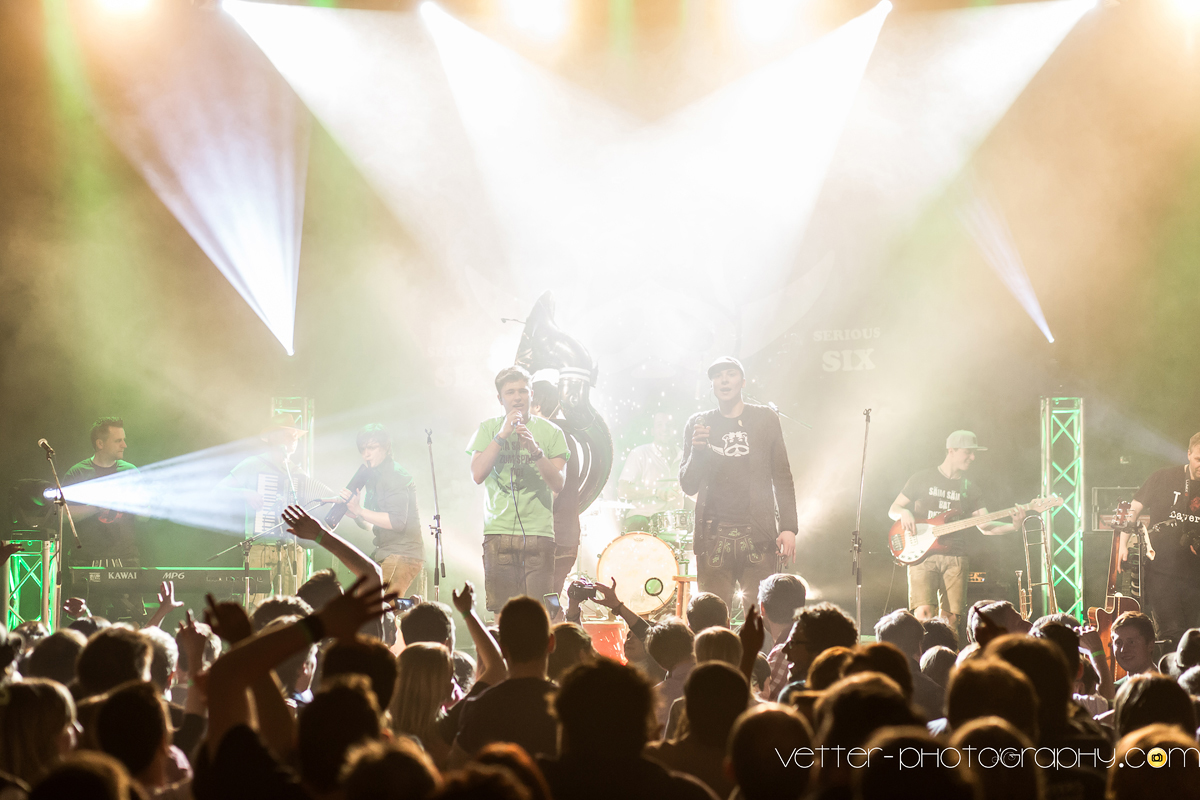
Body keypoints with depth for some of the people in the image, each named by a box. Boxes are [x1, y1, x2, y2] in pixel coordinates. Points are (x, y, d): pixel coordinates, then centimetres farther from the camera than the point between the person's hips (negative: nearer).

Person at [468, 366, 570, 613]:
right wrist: (502, 435, -8)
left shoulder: (550, 432, 9)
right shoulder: (488, 429, 10)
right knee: (501, 613, -5)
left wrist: (535, 450, -14)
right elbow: (477, 475, -3)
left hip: (539, 533, 0)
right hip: (498, 531, 0)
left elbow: (558, 483, 1)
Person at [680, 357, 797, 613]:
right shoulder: (697, 425, 11)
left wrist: (788, 527, 1)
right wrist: (697, 450, -10)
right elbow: (688, 486, 9)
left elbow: (782, 477, 10)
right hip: (713, 537, 1)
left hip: (759, 536, 0)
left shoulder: (765, 419, 10)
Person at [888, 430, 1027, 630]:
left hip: (955, 558, 3)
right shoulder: (923, 479, 7)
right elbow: (893, 509, 11)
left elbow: (985, 526, 9)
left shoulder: (970, 488, 15)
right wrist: (904, 512, -13)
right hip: (923, 555, -3)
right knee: (924, 613, -20)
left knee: (951, 618, -5)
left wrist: (1012, 526, -9)